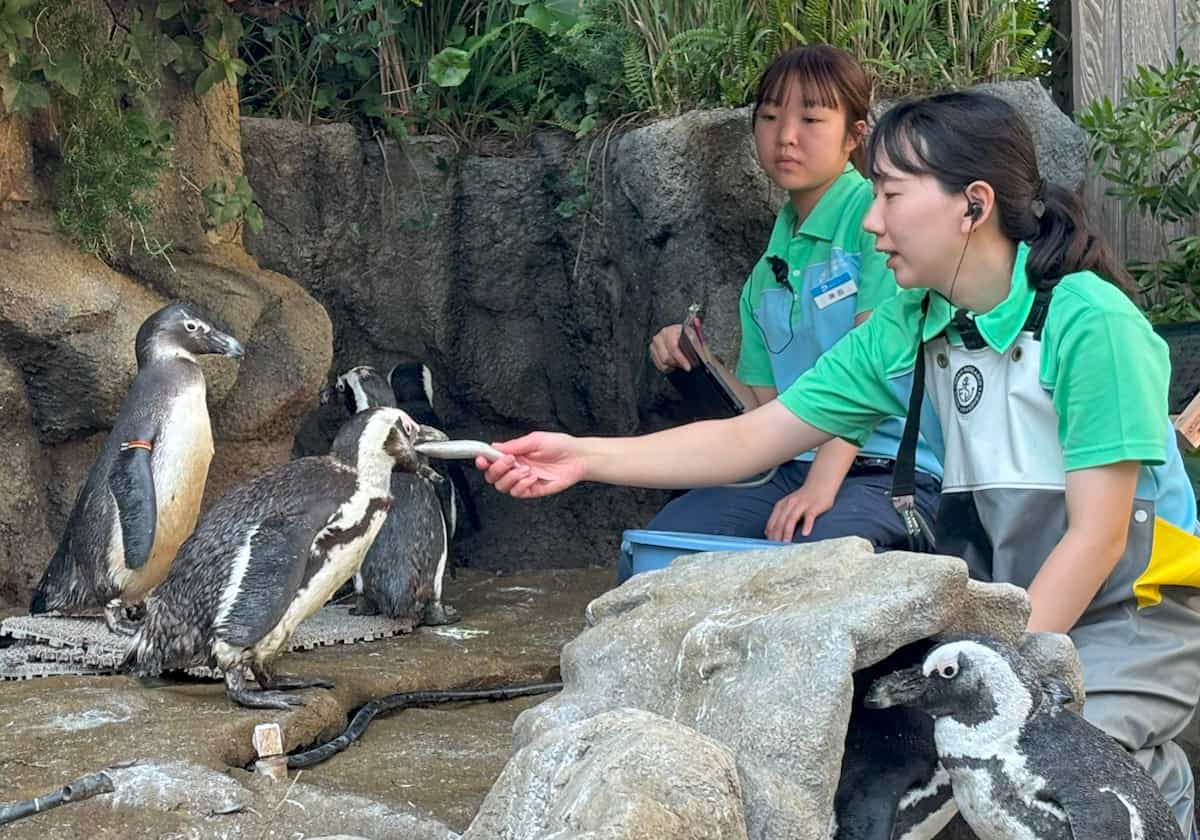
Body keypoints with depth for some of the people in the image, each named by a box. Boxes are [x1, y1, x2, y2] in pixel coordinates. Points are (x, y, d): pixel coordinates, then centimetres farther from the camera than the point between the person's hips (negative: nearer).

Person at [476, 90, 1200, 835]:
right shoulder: (907, 331, -2)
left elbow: (1096, 535, -20)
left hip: (1133, 615, -6)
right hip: (1007, 608, 6)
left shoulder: (1091, 324, -21)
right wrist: (586, 458, -10)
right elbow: (748, 440, -1)